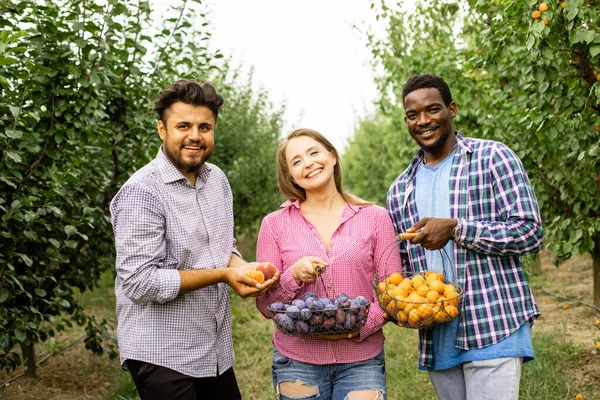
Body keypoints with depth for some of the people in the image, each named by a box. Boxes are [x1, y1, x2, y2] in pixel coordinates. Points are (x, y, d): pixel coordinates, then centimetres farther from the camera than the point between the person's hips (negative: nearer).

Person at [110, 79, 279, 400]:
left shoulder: (217, 180, 6)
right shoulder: (142, 192, -17)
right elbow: (139, 282, -21)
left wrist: (241, 267, -6)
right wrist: (222, 275, -20)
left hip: (216, 350, 7)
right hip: (162, 357, -7)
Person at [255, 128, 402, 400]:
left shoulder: (375, 218, 3)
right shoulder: (275, 224, 3)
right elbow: (265, 306, 3)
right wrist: (294, 276, -16)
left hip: (361, 360, 0)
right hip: (297, 362, 1)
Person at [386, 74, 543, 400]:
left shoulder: (492, 158, -2)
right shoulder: (400, 190, 14)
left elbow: (529, 232, -9)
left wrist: (456, 229, -18)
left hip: (494, 331, -5)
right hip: (435, 339, 5)